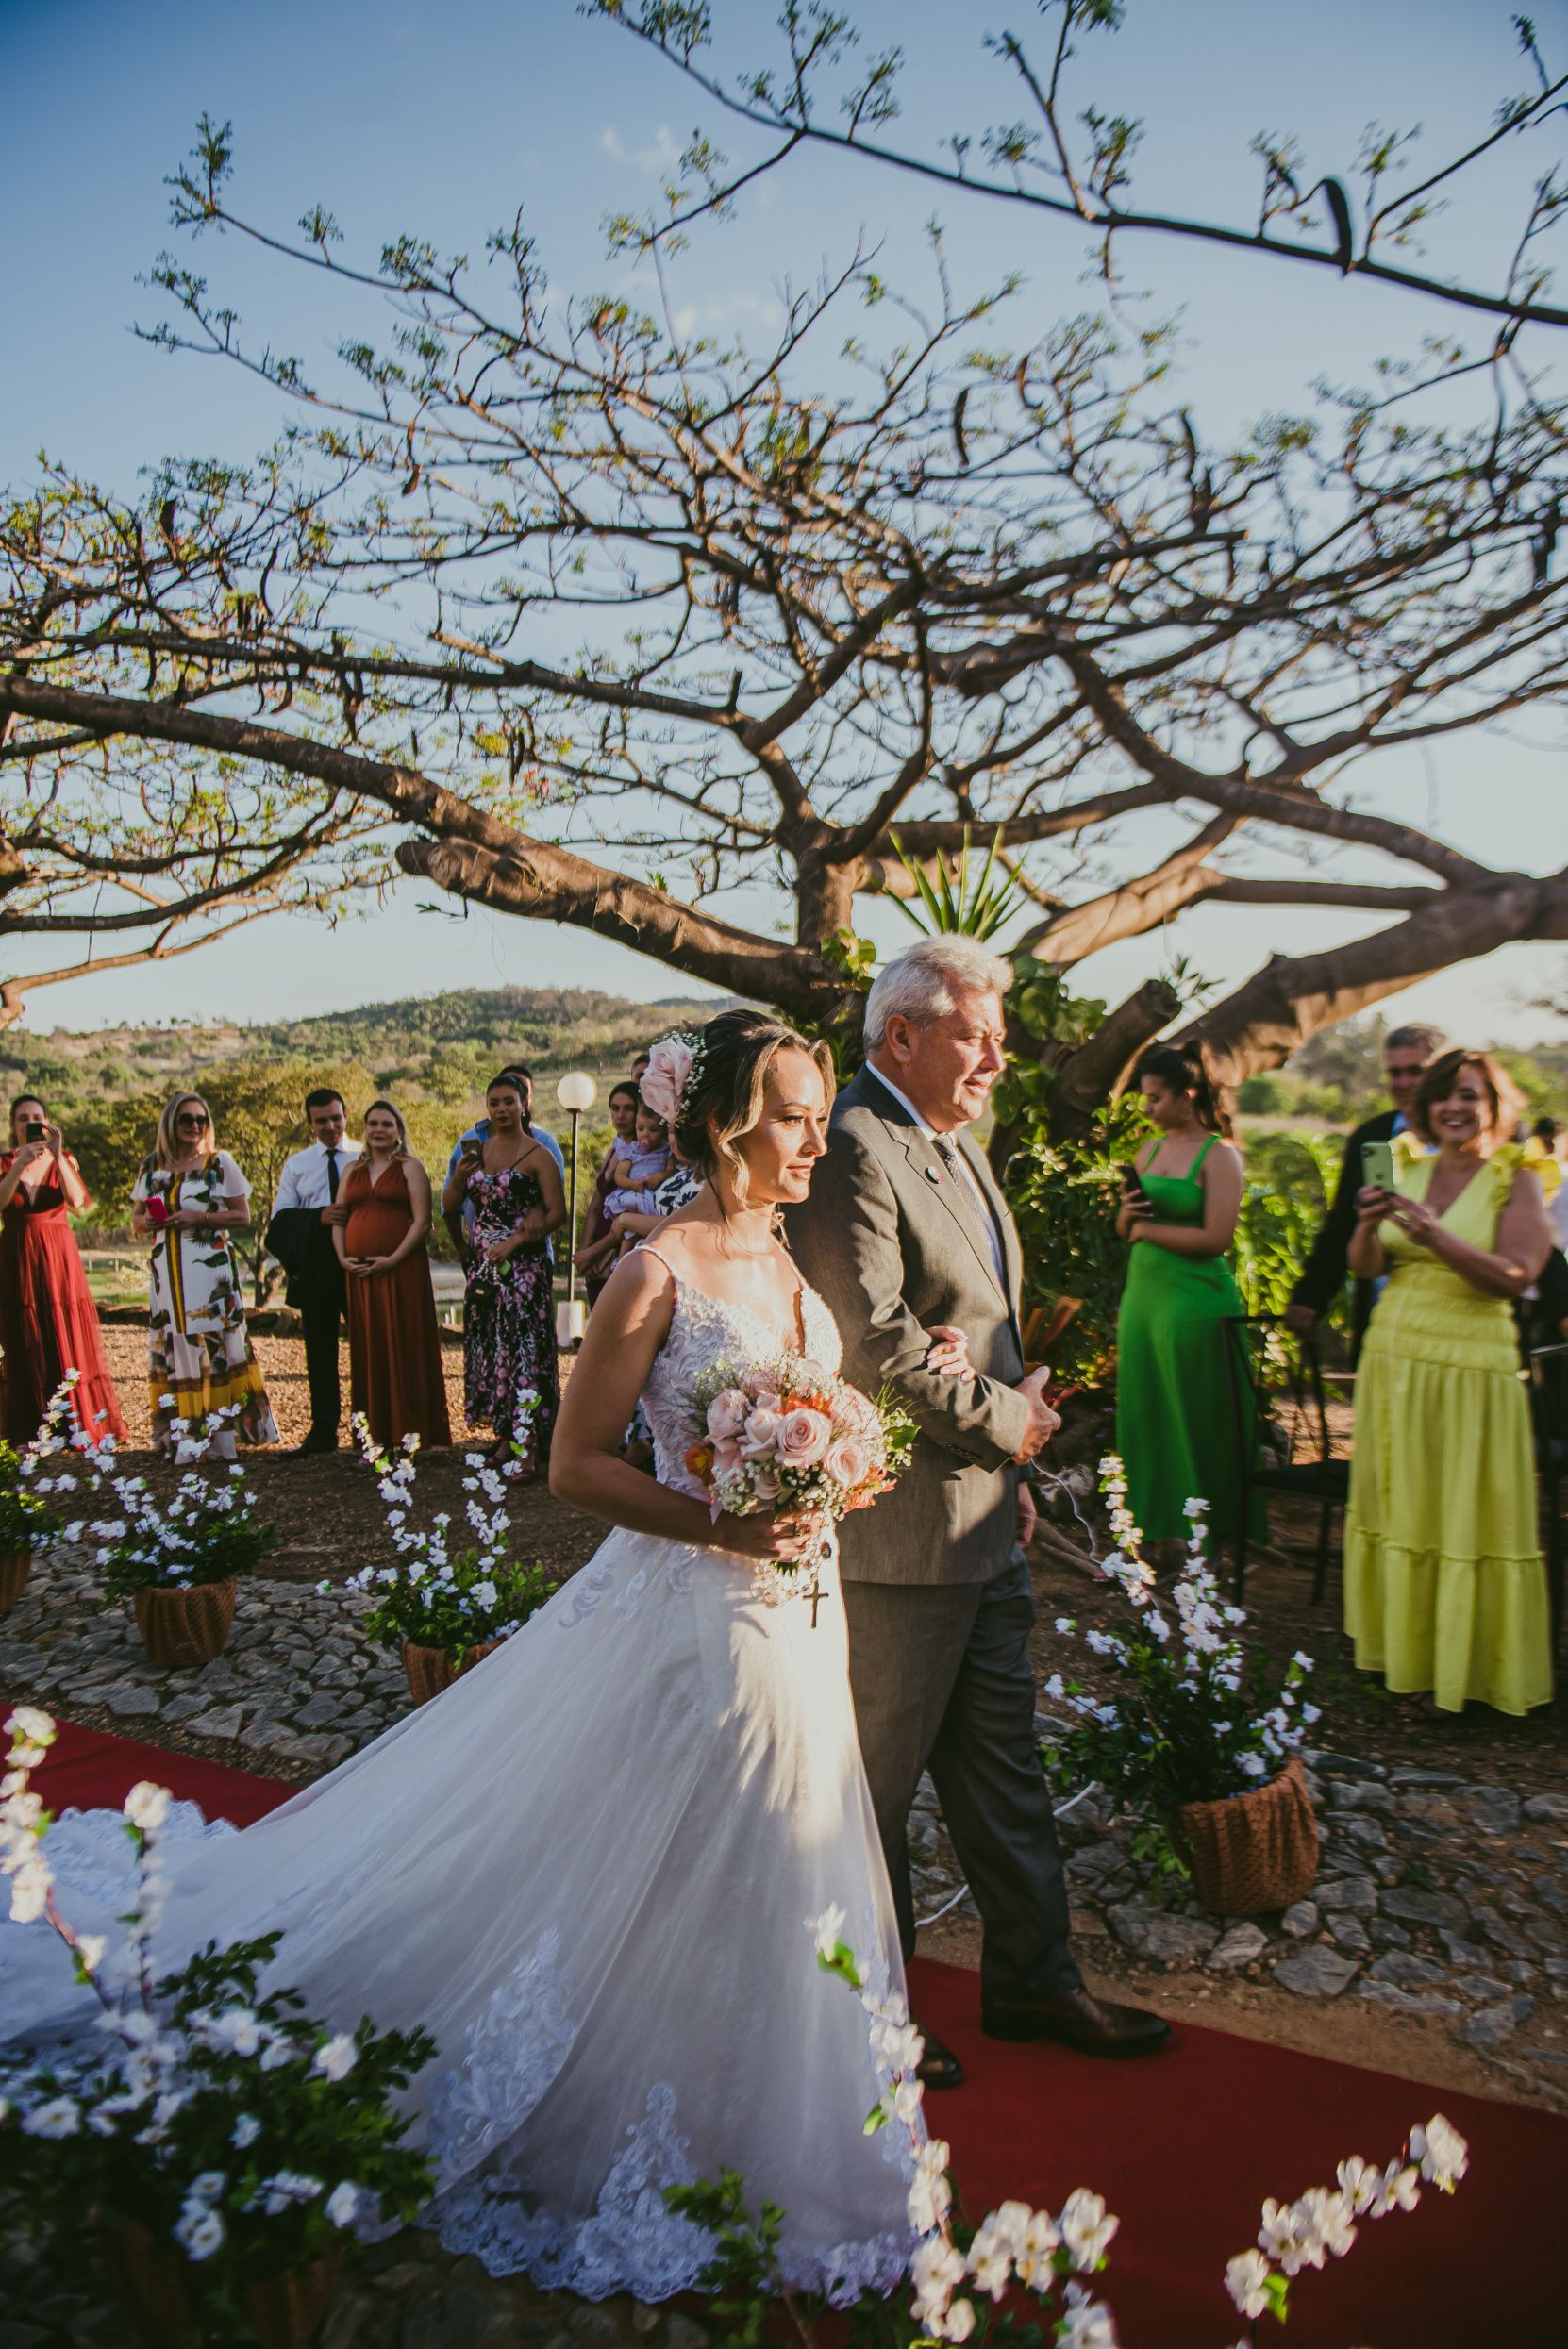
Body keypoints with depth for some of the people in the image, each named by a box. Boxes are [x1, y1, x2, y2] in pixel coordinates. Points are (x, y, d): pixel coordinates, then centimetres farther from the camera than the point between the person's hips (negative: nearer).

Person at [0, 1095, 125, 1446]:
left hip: (59, 1258, 0)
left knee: (70, 1342, -1)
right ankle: (33, 1434, 7)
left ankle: (83, 1427, 6)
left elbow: (78, 1204, -13)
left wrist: (57, 1155, -18)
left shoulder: (64, 1159, 5)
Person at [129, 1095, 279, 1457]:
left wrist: (199, 1217, -12)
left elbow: (243, 1217, 1)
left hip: (210, 1268, -3)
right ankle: (180, 1437, 3)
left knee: (213, 1341, -8)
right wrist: (148, 1221, -5)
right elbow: (136, 1221, 18)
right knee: (172, 1343, -1)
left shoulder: (219, 1162, 4)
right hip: (167, 1272, 3)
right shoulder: (152, 1166, 14)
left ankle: (222, 1438, -5)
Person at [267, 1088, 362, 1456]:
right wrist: (319, 1217, -14)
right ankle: (323, 1430, 15)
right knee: (320, 1352, 8)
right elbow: (281, 1219, 5)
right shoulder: (296, 1164, 11)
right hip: (315, 1268, 2)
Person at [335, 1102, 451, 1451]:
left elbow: (422, 1221, -7)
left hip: (401, 1270, -5)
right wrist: (342, 1258, -2)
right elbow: (338, 1219, 15)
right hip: (359, 1273, 5)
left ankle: (409, 1433, 1)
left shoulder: (409, 1167, 2)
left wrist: (393, 1259, -16)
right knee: (367, 1350, 6)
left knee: (403, 1347, -4)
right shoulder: (353, 1170, 17)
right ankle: (375, 1433, 12)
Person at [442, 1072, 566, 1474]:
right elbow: (449, 1208, 12)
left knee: (524, 1347, -8)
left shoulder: (537, 1155, -5)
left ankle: (529, 1447, -6)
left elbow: (557, 1212, -9)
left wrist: (516, 1240, -17)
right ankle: (505, 1436, 16)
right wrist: (459, 1176, -7)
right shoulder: (476, 1150, 12)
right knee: (488, 1346, 7)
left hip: (523, 1265, -6)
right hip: (482, 1263, 6)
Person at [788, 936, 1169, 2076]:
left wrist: (1013, 1469, 17)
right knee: (877, 1782, 10)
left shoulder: (957, 1145, 13)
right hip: (903, 1528, -9)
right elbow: (877, 1345, -26)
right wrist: (1006, 1419, -12)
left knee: (1004, 1767, 21)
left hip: (984, 1519, 10)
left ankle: (1032, 1981, 38)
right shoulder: (854, 1150, -19)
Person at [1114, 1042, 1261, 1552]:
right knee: (1144, 1414, 9)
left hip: (1194, 1299, -7)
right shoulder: (1149, 1151, 13)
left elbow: (1217, 1238, -16)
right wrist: (1127, 1212, -4)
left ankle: (1204, 1538, 13)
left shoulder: (1219, 1155, -7)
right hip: (1142, 1295, 7)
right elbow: (1125, 1228, 18)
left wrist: (1148, 1229, -8)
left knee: (1194, 1420, 1)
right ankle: (1154, 1527, 20)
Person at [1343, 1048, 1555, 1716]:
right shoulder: (1408, 1171, 8)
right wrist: (1368, 1225, -16)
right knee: (1398, 1505, 11)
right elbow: (1365, 1268, 4)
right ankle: (1407, 1649, 25)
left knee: (1467, 1513, 2)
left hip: (1470, 1366, -4)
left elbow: (1514, 1276, -15)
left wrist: (1437, 1238, -28)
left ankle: (1471, 1664, 17)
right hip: (1393, 1359, 5)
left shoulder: (1515, 1180, -3)